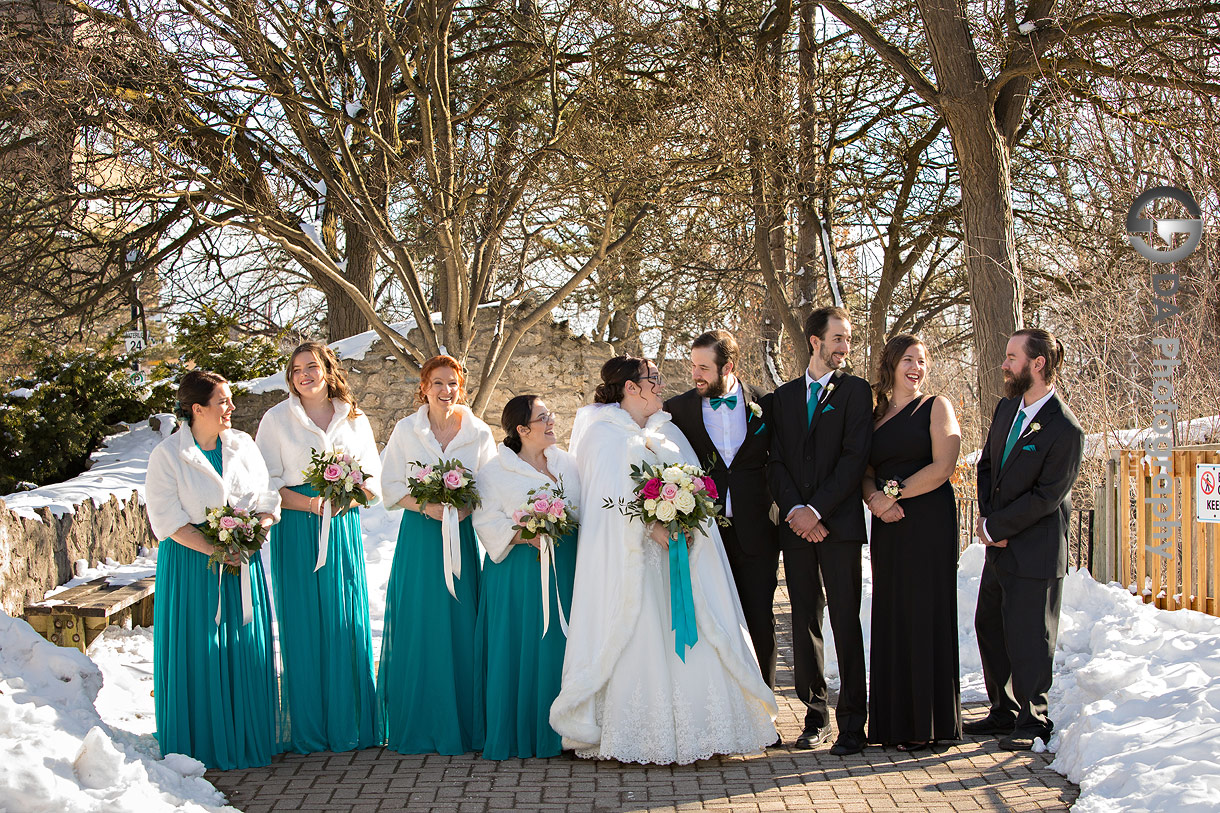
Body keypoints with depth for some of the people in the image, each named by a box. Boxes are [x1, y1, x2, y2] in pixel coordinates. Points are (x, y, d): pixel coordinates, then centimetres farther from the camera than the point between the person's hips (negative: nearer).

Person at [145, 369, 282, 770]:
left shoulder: (243, 445, 6)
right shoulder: (167, 455, -7)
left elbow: (267, 501, 7)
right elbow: (168, 521, -11)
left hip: (243, 563, 4)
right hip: (192, 567, -4)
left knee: (246, 650, 6)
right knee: (198, 654, 0)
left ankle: (249, 739, 18)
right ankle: (203, 746, 12)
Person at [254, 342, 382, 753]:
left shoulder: (354, 419, 11)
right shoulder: (277, 419, 4)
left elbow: (374, 479, 11)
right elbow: (267, 483, -1)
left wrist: (346, 499, -9)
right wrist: (310, 503, -15)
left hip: (343, 530, 2)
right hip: (296, 533, -2)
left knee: (348, 624, 1)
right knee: (304, 626, -2)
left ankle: (352, 723, 10)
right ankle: (308, 729, 6)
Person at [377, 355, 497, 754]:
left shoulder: (479, 433, 5)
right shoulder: (406, 430, 4)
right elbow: (391, 487, 2)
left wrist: (464, 508, -14)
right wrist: (428, 506, -14)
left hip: (462, 537, 1)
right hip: (419, 538, -1)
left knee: (461, 627, 0)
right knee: (417, 628, -2)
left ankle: (462, 724, 9)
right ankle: (417, 726, 7)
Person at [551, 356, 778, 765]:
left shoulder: (668, 432, 18)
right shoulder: (603, 432, 0)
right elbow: (612, 494, -12)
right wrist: (651, 526, -23)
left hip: (678, 549, 5)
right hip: (627, 554, -5)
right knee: (634, 641, -7)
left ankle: (690, 729, 5)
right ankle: (631, 735, -2)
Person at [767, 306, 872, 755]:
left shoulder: (856, 390, 4)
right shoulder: (784, 396, 14)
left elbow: (855, 457, -6)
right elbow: (776, 461, 8)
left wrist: (817, 510, -11)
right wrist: (794, 509, -7)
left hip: (839, 522, -3)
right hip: (796, 525, 4)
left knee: (846, 622, -4)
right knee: (804, 622, 6)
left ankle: (852, 722, 1)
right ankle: (816, 716, 15)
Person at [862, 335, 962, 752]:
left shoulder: (936, 406, 2)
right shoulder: (876, 415, 16)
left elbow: (943, 466, -9)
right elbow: (867, 471, 11)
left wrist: (894, 493, -11)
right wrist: (875, 497, -10)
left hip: (929, 520, -5)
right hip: (888, 525, 5)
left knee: (925, 613, -3)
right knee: (890, 616, 5)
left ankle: (927, 723, 4)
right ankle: (894, 720, 12)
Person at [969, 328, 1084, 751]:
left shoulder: (1065, 430, -19)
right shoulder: (1006, 407, 7)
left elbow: (1045, 497, -19)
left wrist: (994, 527, -13)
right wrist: (987, 517, -1)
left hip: (1035, 552, -8)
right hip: (999, 547, 8)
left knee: (1028, 638, 0)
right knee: (989, 627, 16)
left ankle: (1032, 723, 16)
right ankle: (1004, 712, 30)